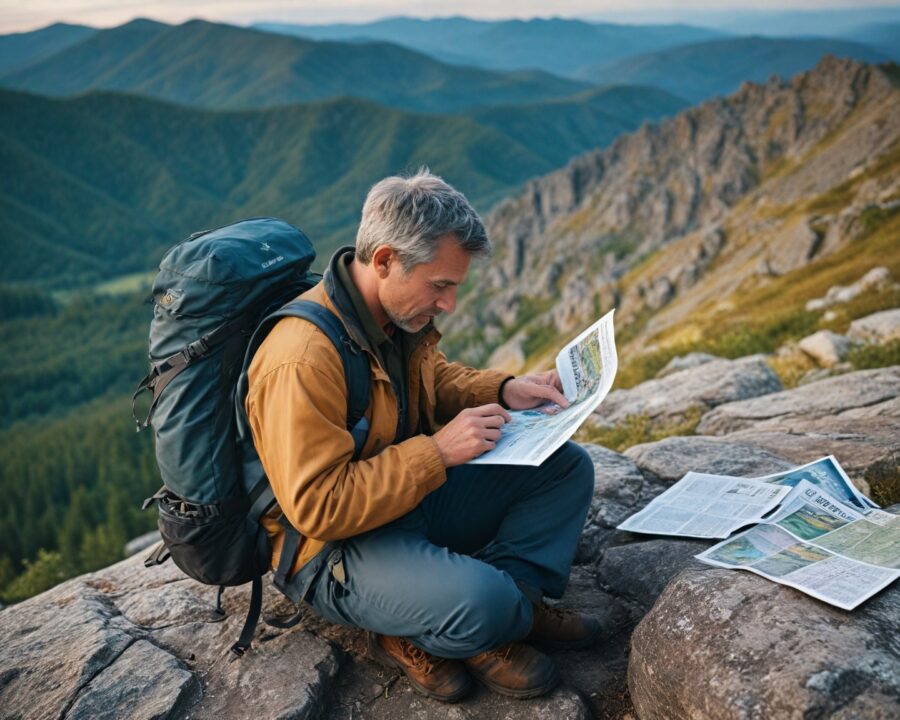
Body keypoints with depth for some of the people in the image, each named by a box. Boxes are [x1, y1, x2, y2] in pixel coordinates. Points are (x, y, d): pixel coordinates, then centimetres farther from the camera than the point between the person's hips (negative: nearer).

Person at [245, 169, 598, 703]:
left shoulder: (398, 312, -3)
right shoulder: (303, 360, -29)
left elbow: (435, 378, 17)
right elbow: (318, 508, -29)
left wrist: (506, 391, -2)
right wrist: (438, 450, -29)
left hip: (413, 495, 9)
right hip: (335, 544, -8)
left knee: (567, 468, 3)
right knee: (481, 603, -33)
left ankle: (513, 599, -6)